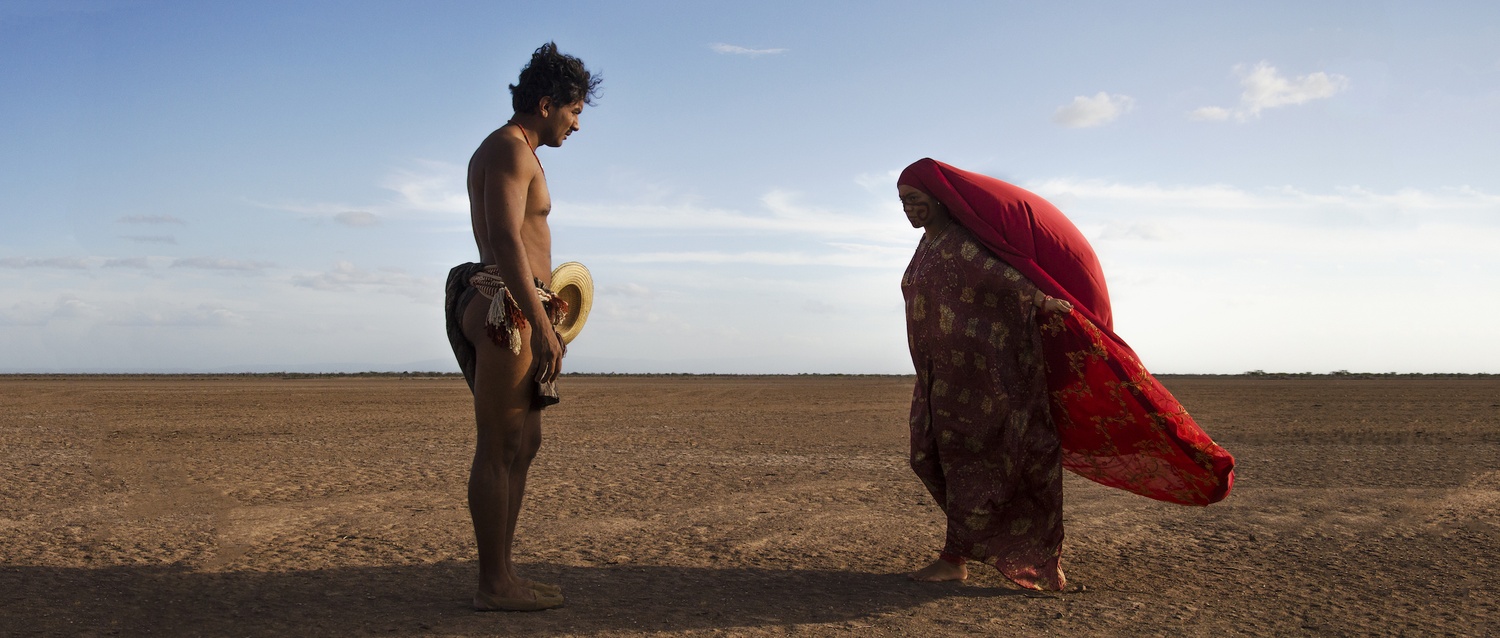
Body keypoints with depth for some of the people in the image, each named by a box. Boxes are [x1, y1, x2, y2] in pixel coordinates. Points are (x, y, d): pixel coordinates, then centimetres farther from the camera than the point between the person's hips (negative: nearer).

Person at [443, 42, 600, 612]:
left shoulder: (512, 152, 23)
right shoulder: (510, 148, -10)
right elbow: (506, 240, -21)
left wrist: (541, 314, 27)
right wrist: (542, 325, -24)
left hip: (512, 315, 11)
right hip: (507, 310, -11)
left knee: (524, 444, 13)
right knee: (498, 450, -7)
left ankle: (502, 575, 18)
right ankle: (493, 585, -3)